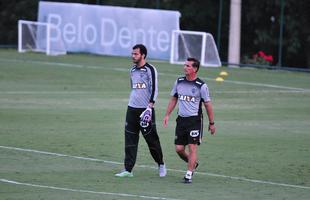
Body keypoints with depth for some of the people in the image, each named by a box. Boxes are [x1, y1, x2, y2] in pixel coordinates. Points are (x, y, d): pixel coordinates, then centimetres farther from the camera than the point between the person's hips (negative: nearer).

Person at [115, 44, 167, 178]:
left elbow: (154, 89, -13)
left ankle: (161, 165, 20)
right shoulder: (133, 70, 15)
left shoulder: (149, 70, -7)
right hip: (132, 109, 6)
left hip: (145, 109, -6)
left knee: (151, 139, 1)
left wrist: (149, 107, -21)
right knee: (130, 140, 0)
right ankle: (128, 169, 0)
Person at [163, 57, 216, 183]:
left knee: (192, 147, -10)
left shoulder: (201, 86, -7)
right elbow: (173, 99, 18)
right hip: (181, 119, 5)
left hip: (195, 120, -5)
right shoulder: (179, 82, 6)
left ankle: (189, 175, -4)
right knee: (179, 148, 3)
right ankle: (193, 163, 30)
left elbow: (208, 105, -2)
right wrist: (167, 115, 12)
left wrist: (211, 123, 1)